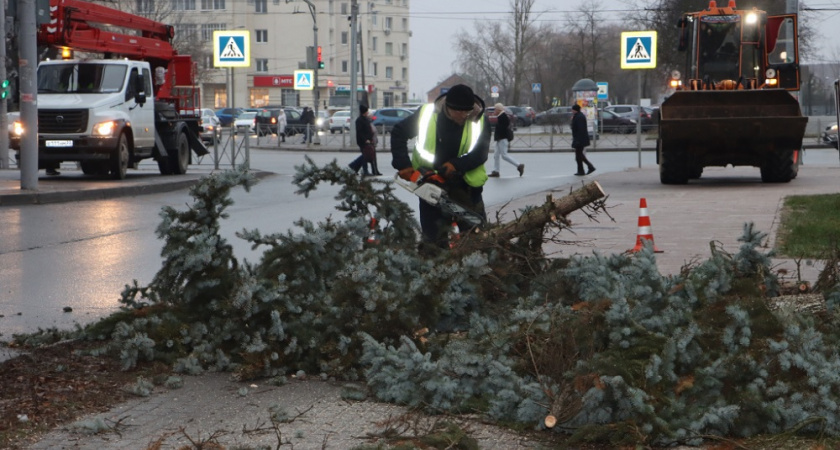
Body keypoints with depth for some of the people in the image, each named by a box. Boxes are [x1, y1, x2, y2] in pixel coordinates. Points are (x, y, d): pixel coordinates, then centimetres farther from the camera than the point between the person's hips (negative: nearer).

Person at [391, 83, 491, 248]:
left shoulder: (480, 121, -15)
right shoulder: (427, 114, -14)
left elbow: (480, 153, -17)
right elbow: (398, 133, -3)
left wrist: (455, 165, -31)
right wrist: (403, 165, -11)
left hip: (466, 183, 0)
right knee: (433, 234, 7)